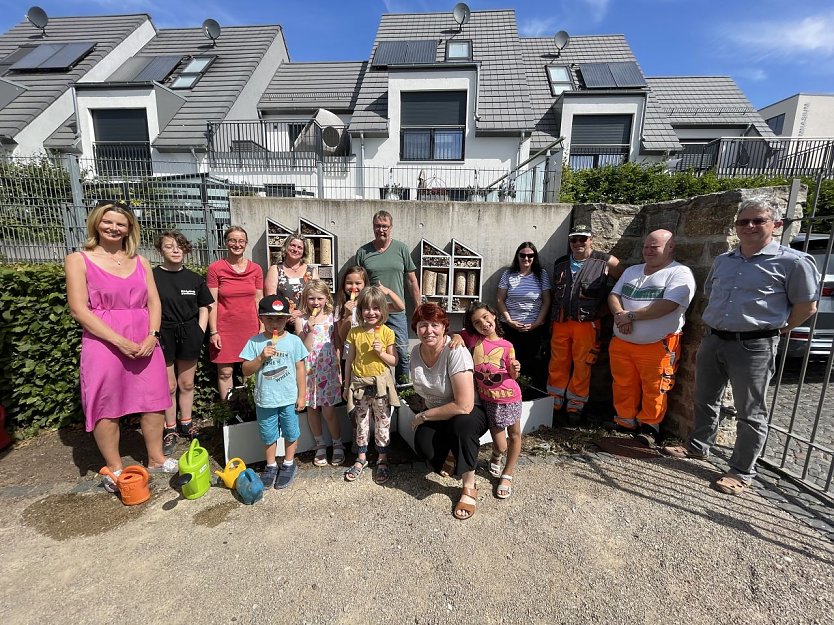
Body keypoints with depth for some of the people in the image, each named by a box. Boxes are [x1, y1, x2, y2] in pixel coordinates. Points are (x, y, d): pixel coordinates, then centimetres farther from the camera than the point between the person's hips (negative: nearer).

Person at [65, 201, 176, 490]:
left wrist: (152, 336, -8)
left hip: (145, 343, 4)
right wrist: (120, 341, -16)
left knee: (154, 401, 9)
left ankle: (156, 458, 25)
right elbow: (79, 309, -8)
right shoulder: (78, 260, 0)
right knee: (107, 408, 6)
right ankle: (114, 469, 23)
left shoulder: (140, 261, 12)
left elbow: (154, 301, 8)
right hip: (104, 344, -3)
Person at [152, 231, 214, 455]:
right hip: (163, 335, -2)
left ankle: (186, 423, 28)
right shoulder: (152, 276, -4)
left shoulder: (194, 278, 5)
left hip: (189, 335, 3)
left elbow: (204, 308, 11)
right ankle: (169, 430, 20)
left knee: (187, 384, 13)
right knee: (169, 386, 6)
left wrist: (200, 332, 2)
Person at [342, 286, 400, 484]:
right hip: (359, 383, 2)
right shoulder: (354, 333, -1)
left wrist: (381, 352, -20)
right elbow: (349, 361, 5)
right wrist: (346, 386, 6)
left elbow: (394, 361, -2)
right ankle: (362, 458, 30)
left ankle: (383, 460, 24)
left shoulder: (387, 332, -6)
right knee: (362, 422, 14)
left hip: (380, 383, -1)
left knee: (383, 422, 9)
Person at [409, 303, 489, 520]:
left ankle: (469, 486, -13)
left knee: (461, 423, -38)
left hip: (469, 414, -4)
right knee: (423, 444, -25)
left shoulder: (456, 352, -28)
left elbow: (464, 406, -32)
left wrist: (424, 416, -21)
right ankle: (448, 456, 13)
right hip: (435, 417, 5)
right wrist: (424, 416, -1)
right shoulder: (416, 352, -7)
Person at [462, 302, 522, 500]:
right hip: (488, 398, 0)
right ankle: (496, 457, 43)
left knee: (515, 435, 13)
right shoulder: (472, 338, -8)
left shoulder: (507, 346, -7)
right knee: (500, 445, 6)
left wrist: (515, 369, -20)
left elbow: (512, 376, 2)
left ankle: (507, 475, 35)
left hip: (509, 395, 1)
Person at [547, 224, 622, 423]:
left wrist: (606, 308, 1)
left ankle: (575, 407, 17)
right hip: (560, 322, 3)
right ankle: (553, 404, 21)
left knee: (582, 366, 2)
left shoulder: (605, 262, 0)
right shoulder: (560, 264, 12)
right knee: (557, 364, 8)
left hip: (586, 323, -3)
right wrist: (555, 314, 12)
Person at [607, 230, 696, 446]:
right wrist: (620, 314, -11)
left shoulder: (680, 273, -6)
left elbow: (667, 306, -19)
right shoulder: (632, 271, 16)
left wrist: (631, 316, -17)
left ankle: (649, 427, 18)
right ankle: (625, 423, 26)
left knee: (654, 390, 0)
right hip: (622, 343, 6)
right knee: (623, 386, 11)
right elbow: (613, 295, 10)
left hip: (658, 346, -5)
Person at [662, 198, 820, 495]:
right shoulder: (723, 260, 10)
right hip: (712, 340, 6)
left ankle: (742, 471, 18)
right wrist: (715, 324, 14)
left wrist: (776, 329, 1)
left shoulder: (793, 262, -7)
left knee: (750, 413, 6)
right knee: (705, 400, 17)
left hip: (754, 346, -5)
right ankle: (698, 446, 35)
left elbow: (807, 306, -2)